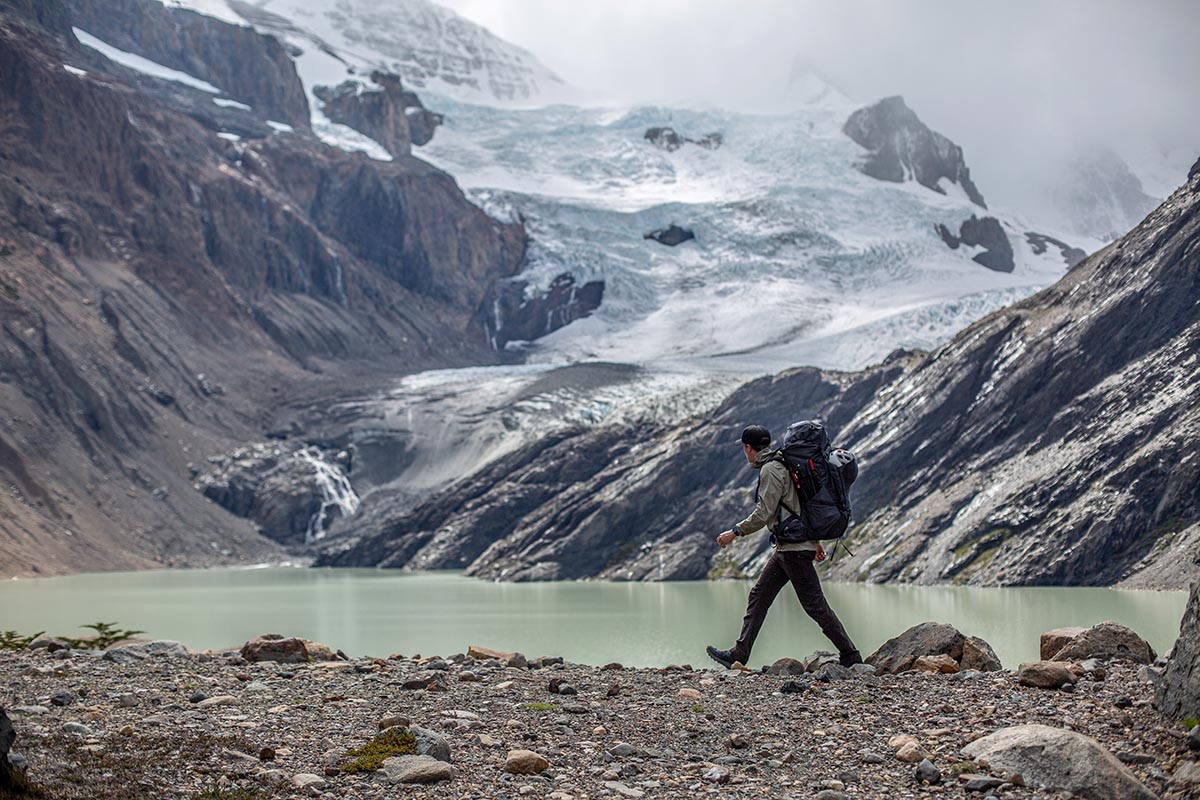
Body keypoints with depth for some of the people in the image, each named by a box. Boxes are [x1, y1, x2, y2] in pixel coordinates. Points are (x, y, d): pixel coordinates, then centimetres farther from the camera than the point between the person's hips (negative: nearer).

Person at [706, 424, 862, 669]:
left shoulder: (771, 470, -14)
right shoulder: (782, 465, 17)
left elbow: (763, 513, -19)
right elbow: (802, 505, 21)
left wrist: (734, 532, -10)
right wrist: (815, 540, 25)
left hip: (794, 548, -10)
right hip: (786, 548, 10)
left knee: (815, 605, -5)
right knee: (759, 596, 10)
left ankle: (850, 656, 0)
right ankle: (739, 654, 13)